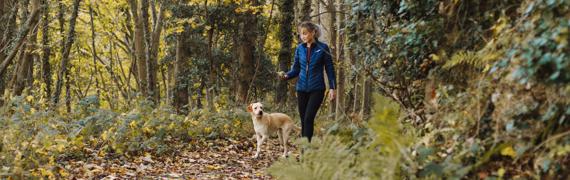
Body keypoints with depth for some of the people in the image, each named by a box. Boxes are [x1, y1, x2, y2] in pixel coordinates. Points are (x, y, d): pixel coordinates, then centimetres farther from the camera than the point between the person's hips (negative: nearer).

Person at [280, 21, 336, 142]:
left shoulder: (322, 48, -4)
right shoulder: (299, 48, 6)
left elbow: (330, 69, -1)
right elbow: (296, 69, 11)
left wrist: (332, 88, -7)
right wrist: (286, 76, -10)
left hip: (317, 89, -4)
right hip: (302, 89, 4)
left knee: (308, 119, -16)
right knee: (303, 120, 7)